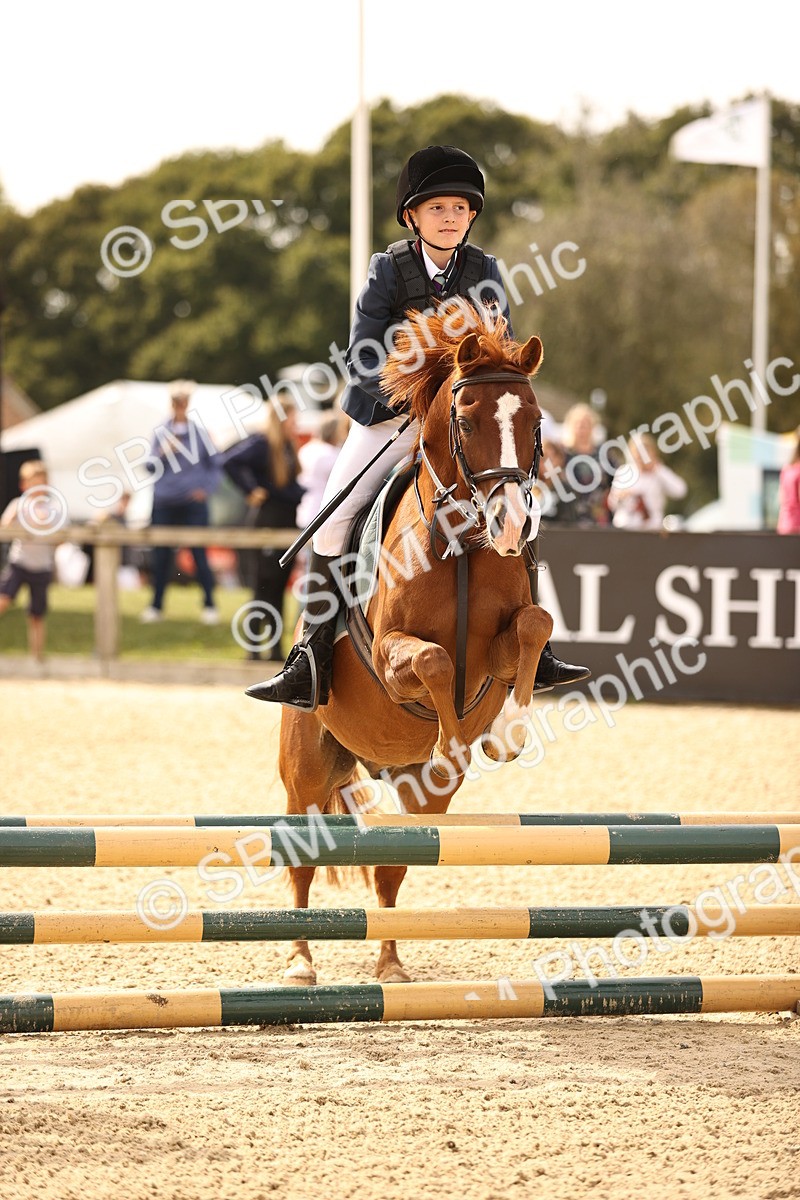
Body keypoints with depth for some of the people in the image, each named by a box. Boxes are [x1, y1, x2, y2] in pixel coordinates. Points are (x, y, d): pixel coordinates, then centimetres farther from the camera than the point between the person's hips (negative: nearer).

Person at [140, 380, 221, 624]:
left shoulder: (199, 432, 2)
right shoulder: (161, 433, 5)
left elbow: (214, 465, 8)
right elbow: (150, 467, 4)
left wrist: (206, 489, -4)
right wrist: (162, 454, -13)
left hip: (193, 503, -2)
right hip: (164, 504, 2)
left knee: (199, 554, -4)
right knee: (161, 556, 5)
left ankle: (209, 606, 5)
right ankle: (156, 606, 16)